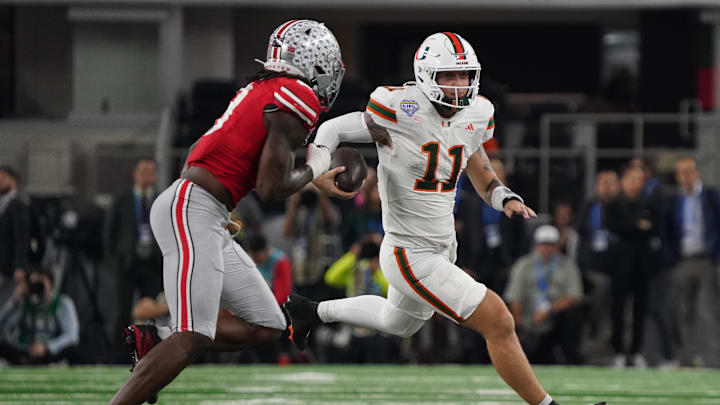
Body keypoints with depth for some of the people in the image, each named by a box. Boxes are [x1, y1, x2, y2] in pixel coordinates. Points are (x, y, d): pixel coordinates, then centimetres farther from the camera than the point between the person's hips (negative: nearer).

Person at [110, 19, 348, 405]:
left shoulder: (262, 90, 18)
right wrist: (313, 172, 3)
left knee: (266, 326, 11)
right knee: (192, 339, -19)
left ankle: (155, 343, 7)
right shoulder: (296, 98, -10)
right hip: (192, 211, -10)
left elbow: (199, 151, 24)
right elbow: (271, 187, -14)